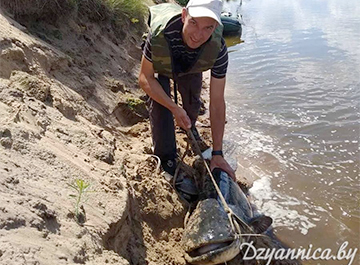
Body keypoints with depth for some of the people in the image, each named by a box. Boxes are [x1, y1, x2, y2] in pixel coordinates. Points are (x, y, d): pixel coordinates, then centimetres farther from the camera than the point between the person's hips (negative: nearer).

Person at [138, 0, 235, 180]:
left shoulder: (218, 50, -39)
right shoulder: (159, 34, -46)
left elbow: (217, 103, -34)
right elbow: (145, 78, -32)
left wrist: (217, 153, -32)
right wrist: (174, 108, -43)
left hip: (191, 68, 2)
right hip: (160, 67, -2)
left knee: (192, 101, 16)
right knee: (159, 103, -20)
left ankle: (189, 127, 54)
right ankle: (166, 158, 0)